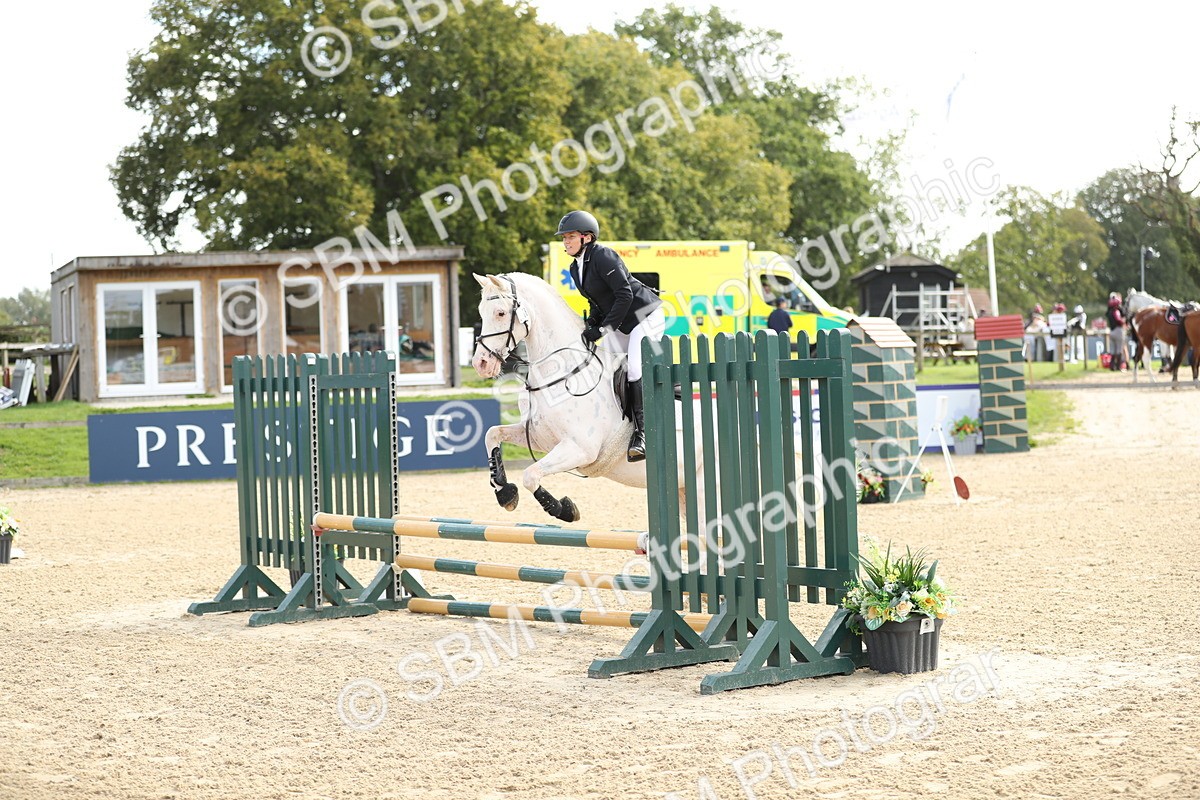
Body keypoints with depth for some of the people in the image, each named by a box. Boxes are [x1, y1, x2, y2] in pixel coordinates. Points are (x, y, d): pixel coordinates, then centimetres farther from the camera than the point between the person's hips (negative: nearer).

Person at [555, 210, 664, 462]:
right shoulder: (576, 268, 7)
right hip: (620, 323, 10)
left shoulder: (603, 257, -21)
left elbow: (624, 295, -26)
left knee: (635, 369, -20)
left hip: (645, 315, -10)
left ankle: (641, 434, -18)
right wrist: (590, 328, -3)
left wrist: (603, 328, -26)